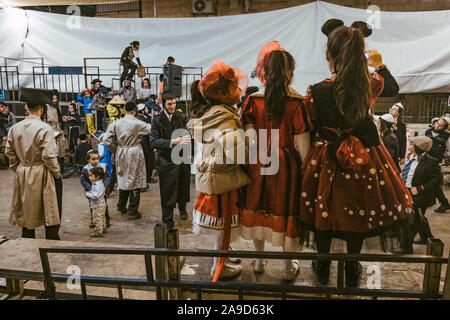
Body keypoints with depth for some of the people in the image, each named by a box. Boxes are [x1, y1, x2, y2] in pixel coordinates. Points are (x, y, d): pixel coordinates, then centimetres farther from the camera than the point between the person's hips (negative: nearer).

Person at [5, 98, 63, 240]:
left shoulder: (14, 128, 3)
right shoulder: (44, 128, -17)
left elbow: (9, 152, 8)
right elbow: (49, 155, -19)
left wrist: (17, 169, 18)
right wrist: (57, 174, -9)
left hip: (22, 174, 6)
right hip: (41, 175, -6)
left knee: (27, 209, 18)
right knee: (51, 210, 7)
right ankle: (52, 241, 13)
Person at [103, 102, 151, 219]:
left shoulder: (116, 123, 0)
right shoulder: (138, 124, -13)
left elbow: (106, 140, -3)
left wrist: (116, 148, 8)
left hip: (121, 155, 5)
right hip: (135, 154, -5)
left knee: (123, 179, 20)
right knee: (135, 182, 4)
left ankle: (121, 207, 33)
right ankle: (132, 211, 9)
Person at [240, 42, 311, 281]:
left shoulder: (254, 101, -6)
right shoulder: (296, 102, -12)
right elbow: (302, 144, -11)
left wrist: (251, 162, 4)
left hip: (259, 164, 2)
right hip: (286, 165, -2)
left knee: (259, 208, 17)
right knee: (285, 211, 11)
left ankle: (259, 261, 35)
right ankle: (288, 267, 27)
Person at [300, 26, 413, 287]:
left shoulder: (317, 92, -18)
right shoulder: (371, 84, -11)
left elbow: (313, 126, -3)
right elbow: (391, 86, 15)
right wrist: (378, 64, 31)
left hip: (327, 160, -1)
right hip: (363, 159, 2)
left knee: (324, 214, 17)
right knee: (358, 214, 18)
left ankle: (323, 268, 35)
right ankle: (352, 270, 36)